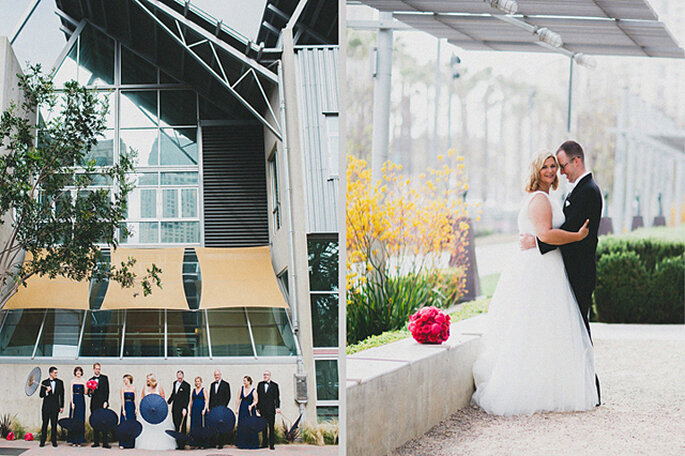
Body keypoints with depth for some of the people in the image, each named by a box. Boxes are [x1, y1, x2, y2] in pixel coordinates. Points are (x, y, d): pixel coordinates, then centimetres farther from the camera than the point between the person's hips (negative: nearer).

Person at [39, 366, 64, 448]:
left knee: (54, 424, 2)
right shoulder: (44, 382, 4)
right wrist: (46, 391, -16)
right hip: (46, 406, -1)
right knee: (45, 424, 0)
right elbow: (41, 395, 4)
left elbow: (62, 395, 8)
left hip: (55, 406, 1)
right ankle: (42, 441, 5)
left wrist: (62, 406, 4)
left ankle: (54, 441, 7)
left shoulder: (60, 382, 7)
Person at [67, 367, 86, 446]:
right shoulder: (73, 381, 4)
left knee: (80, 420, 0)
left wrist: (84, 386, -13)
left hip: (81, 400, 2)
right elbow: (71, 392, -1)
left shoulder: (83, 381, 8)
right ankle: (73, 440, 0)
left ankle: (79, 440, 3)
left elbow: (85, 393, 5)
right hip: (74, 399, -2)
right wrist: (72, 403, -10)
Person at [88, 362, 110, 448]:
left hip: (102, 403, -3)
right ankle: (96, 442, 8)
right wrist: (90, 392, -8)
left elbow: (107, 391, 1)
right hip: (94, 404, 3)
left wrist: (106, 402, -9)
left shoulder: (104, 378, 6)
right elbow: (89, 393, 16)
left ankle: (105, 442, -9)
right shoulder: (91, 380, 15)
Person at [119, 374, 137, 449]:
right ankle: (122, 443, -6)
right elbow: (122, 399, -5)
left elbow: (135, 399, 7)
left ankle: (131, 443, 9)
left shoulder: (133, 388, 8)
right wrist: (123, 409, -13)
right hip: (125, 406, -2)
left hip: (132, 407, 2)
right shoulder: (123, 387, 1)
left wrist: (136, 409, -2)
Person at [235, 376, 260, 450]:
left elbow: (256, 401, -10)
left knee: (250, 426, -5)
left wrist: (251, 406, -26)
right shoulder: (242, 388, 3)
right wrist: (236, 408, 3)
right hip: (242, 410, 4)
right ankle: (242, 444, 11)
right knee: (242, 426, 3)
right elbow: (238, 399, 6)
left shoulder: (253, 390, -9)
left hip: (250, 410, -4)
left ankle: (252, 444, 4)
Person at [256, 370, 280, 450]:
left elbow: (277, 397, -2)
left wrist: (277, 407, -12)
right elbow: (258, 396, 12)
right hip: (262, 409, 3)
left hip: (271, 409, -3)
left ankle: (271, 444, -1)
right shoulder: (260, 384, 11)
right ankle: (264, 443, 14)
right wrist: (258, 407, 7)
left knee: (271, 427, -3)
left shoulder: (274, 385, 2)